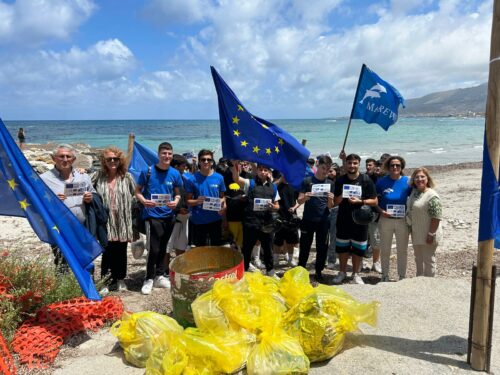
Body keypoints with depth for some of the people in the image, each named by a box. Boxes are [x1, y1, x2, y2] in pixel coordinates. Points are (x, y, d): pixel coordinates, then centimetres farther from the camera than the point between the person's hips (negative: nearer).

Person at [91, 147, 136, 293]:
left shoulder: (127, 177, 2)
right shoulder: (98, 176, 2)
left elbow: (135, 194, 5)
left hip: (122, 221, 1)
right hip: (106, 220, -1)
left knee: (121, 252, 10)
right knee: (107, 251, 0)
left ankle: (120, 279, 27)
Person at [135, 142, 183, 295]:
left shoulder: (175, 174, 2)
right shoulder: (148, 171, -7)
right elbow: (137, 191, -1)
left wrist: (175, 202, -11)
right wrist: (144, 201, -20)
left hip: (169, 215, 4)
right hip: (152, 215, -4)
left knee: (163, 248, 14)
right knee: (154, 249, -6)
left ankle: (159, 276, 28)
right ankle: (149, 279, 11)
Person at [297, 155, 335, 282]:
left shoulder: (330, 183, 6)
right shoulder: (307, 181, -2)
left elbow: (330, 206, 5)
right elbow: (299, 200, -2)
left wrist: (330, 200, -17)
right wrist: (305, 198, -24)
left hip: (323, 220, 2)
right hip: (308, 219, -2)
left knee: (322, 247, 6)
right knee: (305, 246, 5)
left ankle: (319, 271, 20)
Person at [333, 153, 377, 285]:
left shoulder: (366, 180, -5)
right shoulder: (340, 180, 2)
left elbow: (374, 201, -4)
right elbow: (336, 202, 5)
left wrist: (360, 201, -19)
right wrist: (341, 196, -16)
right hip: (343, 220, 2)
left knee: (358, 249, 8)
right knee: (342, 247, 10)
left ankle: (356, 274, 26)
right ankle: (342, 272, 28)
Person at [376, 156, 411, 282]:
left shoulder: (407, 182, -3)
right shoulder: (382, 182, -4)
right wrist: (381, 211, -16)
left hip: (403, 221, 0)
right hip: (385, 220, 0)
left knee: (402, 250, 10)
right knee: (385, 250, 12)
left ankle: (402, 276, 26)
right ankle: (385, 276, 27)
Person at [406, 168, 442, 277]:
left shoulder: (432, 196, -20)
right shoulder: (414, 192, 4)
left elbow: (436, 217, -21)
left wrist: (431, 234, -21)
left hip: (427, 235, -8)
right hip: (416, 234, 8)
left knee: (428, 260, 6)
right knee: (418, 259, 21)